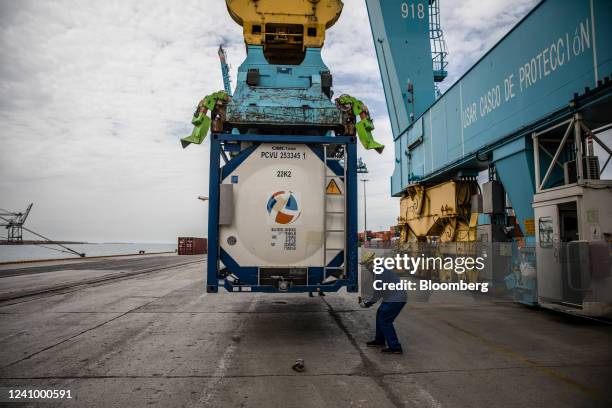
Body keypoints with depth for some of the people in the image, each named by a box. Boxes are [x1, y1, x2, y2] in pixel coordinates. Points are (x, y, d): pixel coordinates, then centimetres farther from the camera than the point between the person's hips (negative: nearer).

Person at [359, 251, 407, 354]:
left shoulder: (380, 273, -22)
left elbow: (377, 293, -19)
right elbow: (378, 291, 17)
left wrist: (366, 304, -7)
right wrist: (367, 301, 12)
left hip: (396, 299, -10)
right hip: (392, 298, 10)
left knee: (384, 321, -6)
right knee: (380, 315, 17)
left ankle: (395, 347, -2)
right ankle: (379, 340, 30)